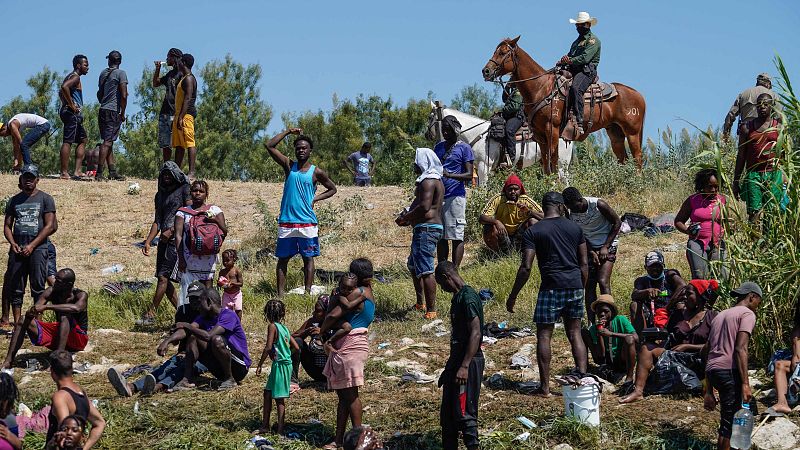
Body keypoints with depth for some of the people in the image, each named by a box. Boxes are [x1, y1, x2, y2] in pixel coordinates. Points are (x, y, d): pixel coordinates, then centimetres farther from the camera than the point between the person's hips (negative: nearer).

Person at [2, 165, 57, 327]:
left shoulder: (45, 199, 5)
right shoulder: (14, 201, 17)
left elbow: (50, 226, -3)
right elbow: (7, 226, 16)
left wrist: (32, 245, -11)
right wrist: (13, 243, -5)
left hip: (38, 248, -4)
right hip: (17, 249, 4)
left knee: (38, 288, -7)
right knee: (15, 288, 1)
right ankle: (17, 323, 3)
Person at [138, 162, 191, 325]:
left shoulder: (185, 189, 0)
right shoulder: (160, 195, 21)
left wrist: (171, 230, -16)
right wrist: (148, 241, 10)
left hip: (177, 238, -8)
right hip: (164, 240, 8)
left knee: (163, 277, -12)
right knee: (165, 280, 3)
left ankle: (150, 314, -13)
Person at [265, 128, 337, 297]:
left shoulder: (316, 172, 3)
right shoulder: (289, 166, 7)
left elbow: (332, 189, 14)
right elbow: (270, 146, 1)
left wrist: (315, 199, 1)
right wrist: (288, 132, 0)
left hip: (307, 223, -1)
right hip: (286, 222, 1)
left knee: (308, 258, 2)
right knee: (282, 259, 3)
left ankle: (307, 292, 5)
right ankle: (280, 293, 6)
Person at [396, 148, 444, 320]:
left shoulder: (428, 181, -14)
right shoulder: (436, 180, 20)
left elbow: (425, 207, -23)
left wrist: (405, 218, -11)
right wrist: (409, 218, 16)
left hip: (426, 229, -12)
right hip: (434, 227, 12)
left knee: (425, 270, -13)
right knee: (413, 265, 24)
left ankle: (431, 310, -14)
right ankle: (420, 304, 33)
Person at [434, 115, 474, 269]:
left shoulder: (464, 148, -1)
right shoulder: (438, 147, 17)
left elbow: (469, 175, -8)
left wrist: (449, 175, -23)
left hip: (455, 196, -6)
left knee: (457, 236, -5)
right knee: (440, 236, 6)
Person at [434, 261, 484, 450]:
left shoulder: (468, 297, -16)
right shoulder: (458, 297, 15)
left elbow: (475, 333, -22)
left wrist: (464, 366, -26)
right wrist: (450, 366, 26)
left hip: (468, 363, -10)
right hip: (457, 361, 10)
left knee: (464, 413, -11)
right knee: (447, 413, 15)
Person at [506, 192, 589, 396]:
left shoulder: (533, 232, -2)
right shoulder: (575, 228, 8)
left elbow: (526, 267, -8)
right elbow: (584, 264, 9)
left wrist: (513, 296, -1)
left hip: (551, 287, -4)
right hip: (574, 285, 4)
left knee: (544, 335, 4)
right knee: (575, 333, 13)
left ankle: (545, 387, 3)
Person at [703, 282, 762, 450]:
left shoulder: (720, 316, 26)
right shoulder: (747, 314, 3)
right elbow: (740, 349, -11)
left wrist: (709, 391, 26)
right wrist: (745, 384, -15)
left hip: (712, 371, 8)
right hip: (730, 371, -8)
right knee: (729, 424, -7)